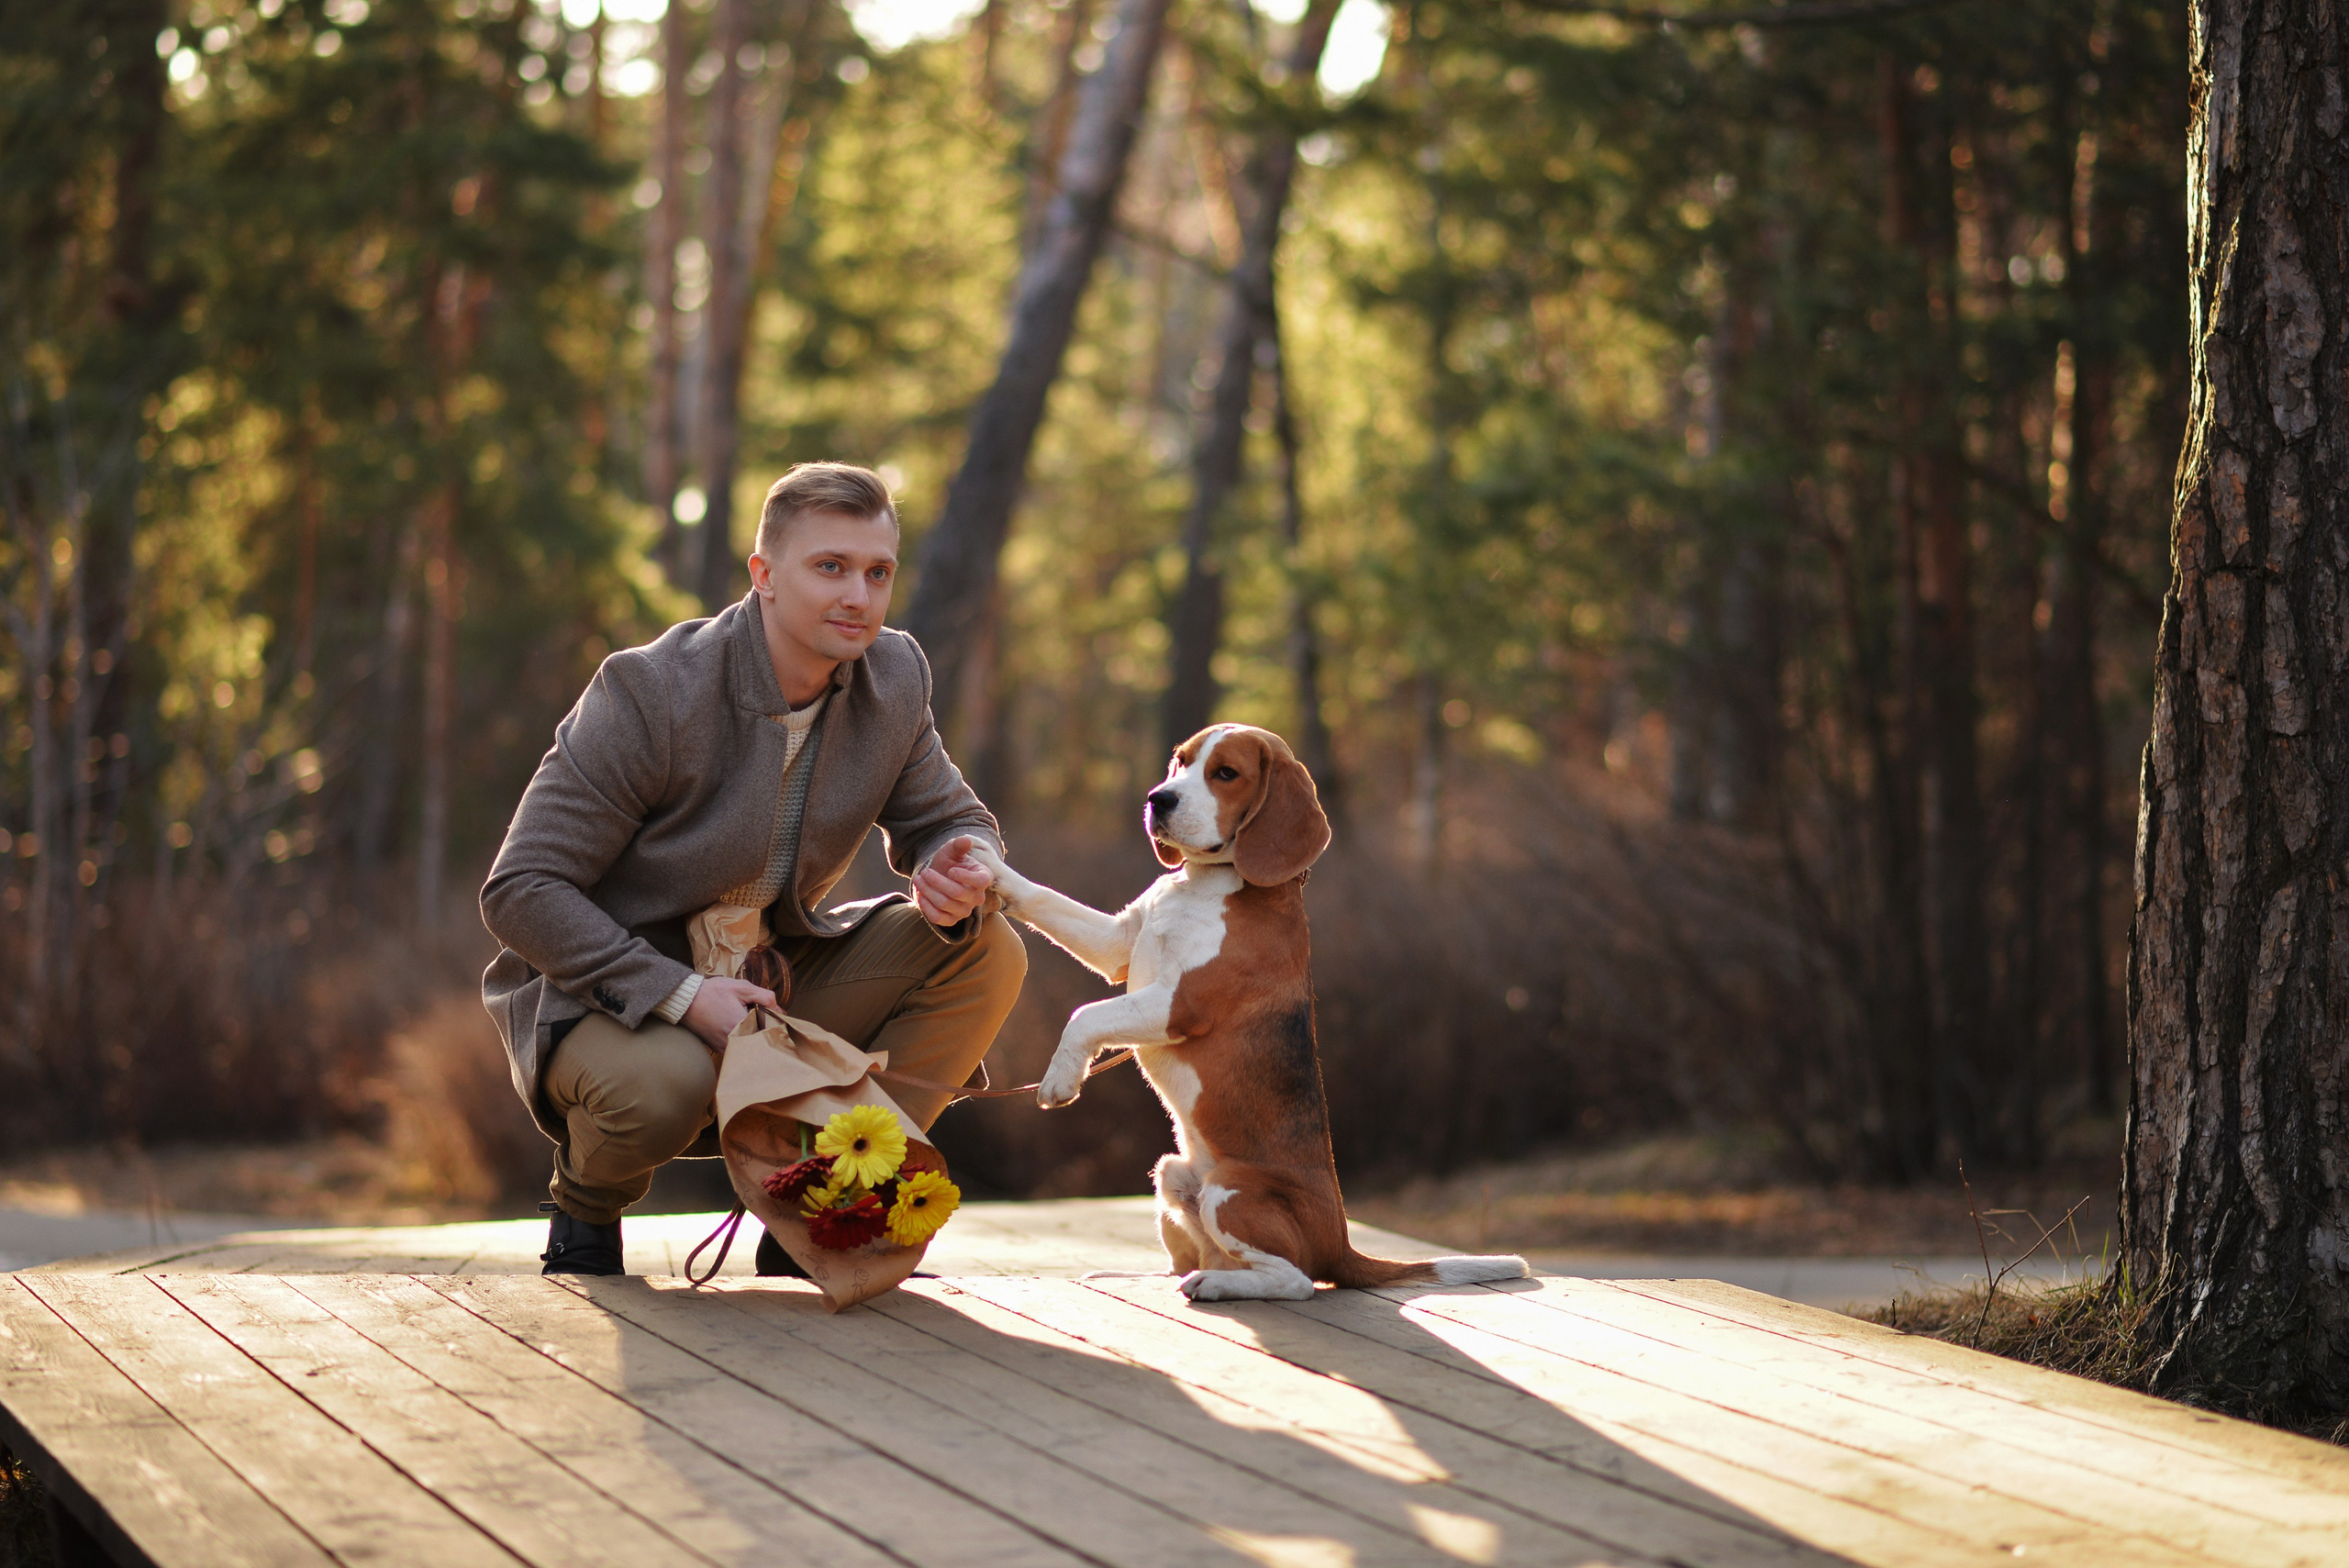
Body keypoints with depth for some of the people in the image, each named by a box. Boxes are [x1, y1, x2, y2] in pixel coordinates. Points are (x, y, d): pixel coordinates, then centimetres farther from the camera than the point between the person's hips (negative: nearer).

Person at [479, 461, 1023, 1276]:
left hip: (774, 978, 6)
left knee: (986, 954, -13)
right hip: (610, 989, -6)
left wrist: (955, 877, -19)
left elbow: (947, 820, 9)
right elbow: (520, 893, -21)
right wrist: (680, 995, -31)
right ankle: (588, 1199, -1)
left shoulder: (893, 678, -4)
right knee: (665, 1084, -39)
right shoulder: (651, 691, -22)